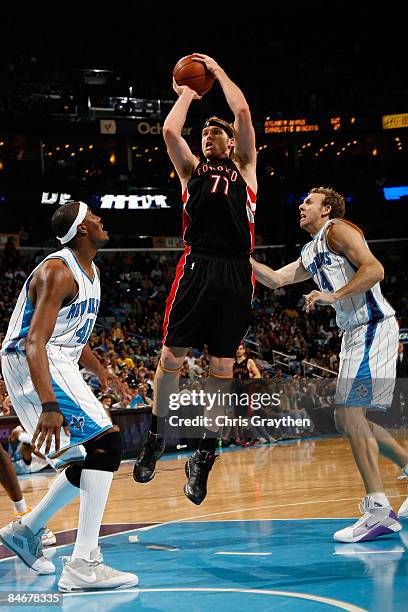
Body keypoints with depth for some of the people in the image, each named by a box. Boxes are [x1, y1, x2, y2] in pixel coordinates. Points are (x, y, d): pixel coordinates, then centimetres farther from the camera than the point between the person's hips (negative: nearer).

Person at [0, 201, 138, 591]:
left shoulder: (88, 271, 13)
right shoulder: (57, 272, -19)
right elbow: (34, 342, -29)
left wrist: (99, 372, 28)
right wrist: (48, 406, -38)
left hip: (59, 367, 10)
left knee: (95, 457, 14)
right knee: (106, 444, -19)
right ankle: (83, 566, -22)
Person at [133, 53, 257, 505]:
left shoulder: (244, 167, 19)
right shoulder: (191, 168, 20)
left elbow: (243, 112, 8)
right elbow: (170, 130, 3)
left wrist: (217, 71, 19)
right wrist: (187, 94, 19)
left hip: (236, 273, 0)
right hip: (197, 267, 0)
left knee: (221, 365, 1)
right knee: (171, 355, -3)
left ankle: (205, 454, 9)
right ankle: (156, 436, 15)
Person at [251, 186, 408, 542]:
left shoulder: (337, 230, -5)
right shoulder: (312, 253, 23)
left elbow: (374, 269, -17)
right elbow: (276, 279, 26)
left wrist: (334, 296, -24)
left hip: (374, 327, -10)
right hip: (354, 333, 10)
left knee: (349, 413, -17)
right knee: (348, 419, 11)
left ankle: (378, 510, -19)